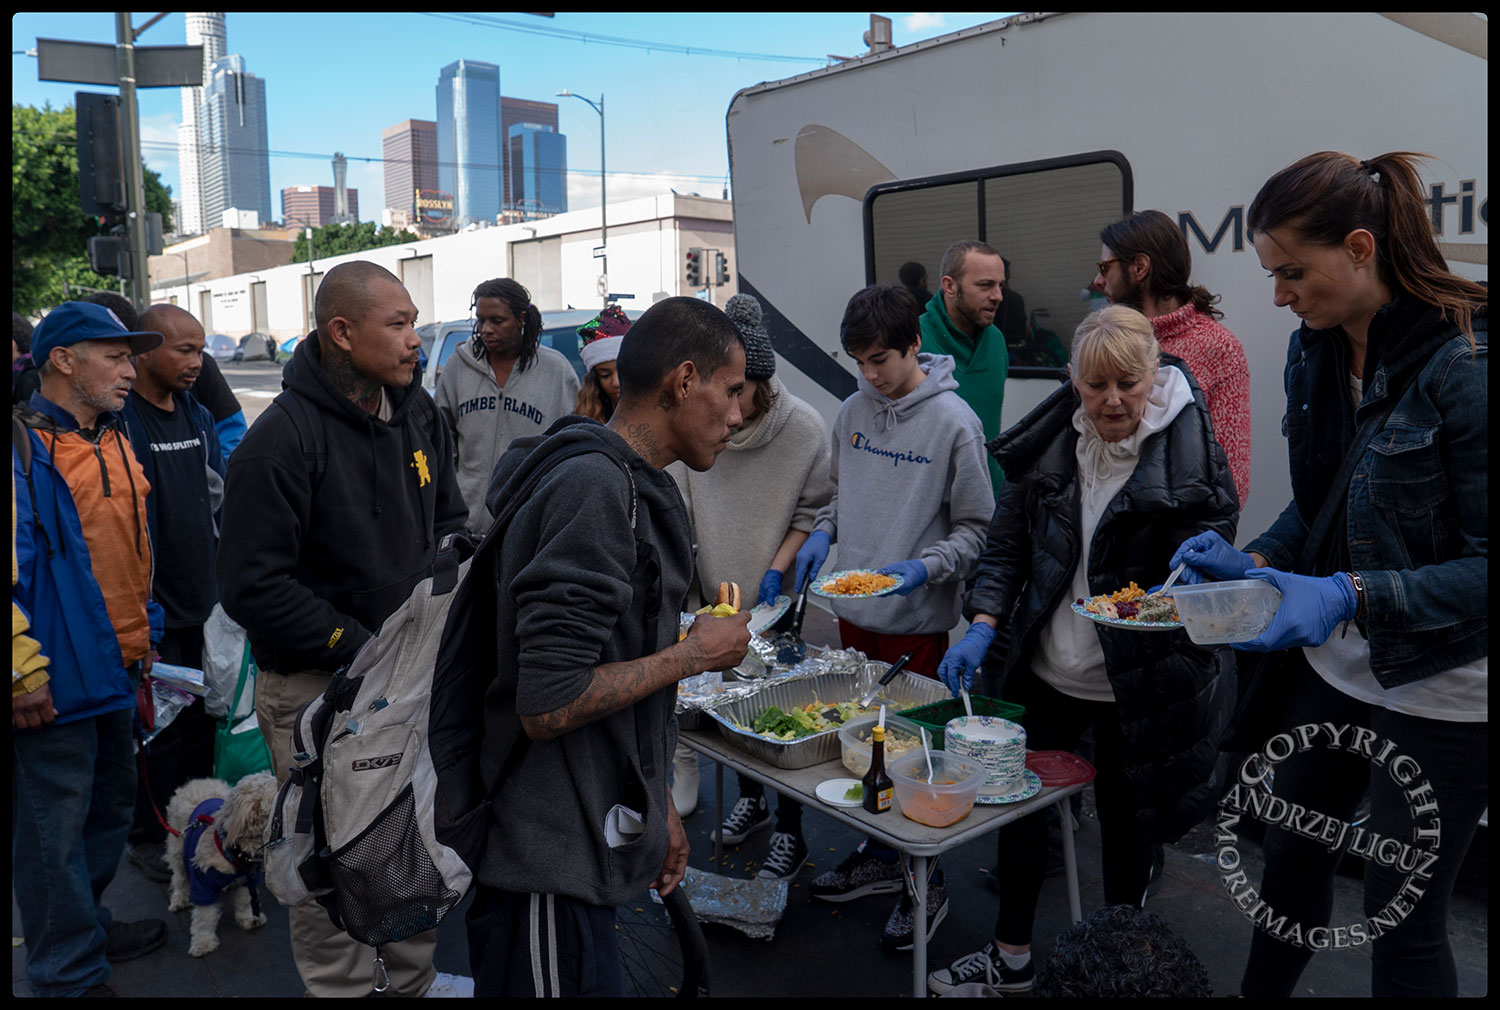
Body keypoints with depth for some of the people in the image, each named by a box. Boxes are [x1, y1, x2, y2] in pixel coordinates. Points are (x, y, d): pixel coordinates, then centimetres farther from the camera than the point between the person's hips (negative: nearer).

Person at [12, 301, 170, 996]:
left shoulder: (112, 442, 12)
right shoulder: (24, 446, -16)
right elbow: (14, 565, -20)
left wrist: (142, 635, 21)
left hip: (116, 671, 9)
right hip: (57, 682, -8)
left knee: (110, 809, 21)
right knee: (54, 829, 5)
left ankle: (87, 926, 40)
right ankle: (70, 976, 20)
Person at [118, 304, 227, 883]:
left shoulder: (197, 414, 9)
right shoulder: (118, 419, -15)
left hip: (203, 598, 7)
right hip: (153, 607, -7)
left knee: (202, 719, 16)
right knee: (160, 726, 4)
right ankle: (149, 837, 23)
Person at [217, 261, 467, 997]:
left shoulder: (416, 413, 5)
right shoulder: (283, 439, -17)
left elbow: (450, 521, 15)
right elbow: (252, 587, -19)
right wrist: (359, 648, -19)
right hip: (317, 687, -6)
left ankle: (416, 978, 38)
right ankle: (340, 987, 29)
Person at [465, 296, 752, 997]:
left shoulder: (636, 485, 11)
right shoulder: (595, 489, -22)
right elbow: (548, 706, -26)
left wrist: (656, 807, 20)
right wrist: (694, 655, -14)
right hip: (548, 867, -9)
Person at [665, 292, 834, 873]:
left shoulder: (804, 428, -15)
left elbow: (813, 511, -6)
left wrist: (777, 568, -16)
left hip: (780, 601, -3)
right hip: (714, 599, 3)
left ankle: (790, 831, 22)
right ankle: (749, 799, 41)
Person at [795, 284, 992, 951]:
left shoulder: (953, 422, -12)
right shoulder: (853, 412, 5)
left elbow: (975, 528, -8)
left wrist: (925, 568, -23)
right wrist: (822, 534, 1)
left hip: (918, 620, -5)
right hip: (853, 612, 6)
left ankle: (926, 883, 23)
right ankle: (880, 857, 35)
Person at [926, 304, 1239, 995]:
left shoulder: (1188, 453, -12)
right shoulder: (1047, 446, -3)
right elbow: (1006, 544, 2)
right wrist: (983, 627, -12)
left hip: (1135, 684, -3)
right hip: (1045, 672, 4)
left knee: (1124, 821, 13)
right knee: (1018, 802, 14)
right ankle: (1011, 957, 34)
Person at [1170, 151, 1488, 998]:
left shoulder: (1463, 362, -22)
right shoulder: (1316, 351, 0)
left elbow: (1483, 564, -21)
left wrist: (1350, 597, -32)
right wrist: (1254, 562, -6)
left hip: (1439, 687, -6)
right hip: (1329, 662, 7)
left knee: (1403, 915, 8)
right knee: (1293, 849, 21)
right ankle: (1262, 990, 43)